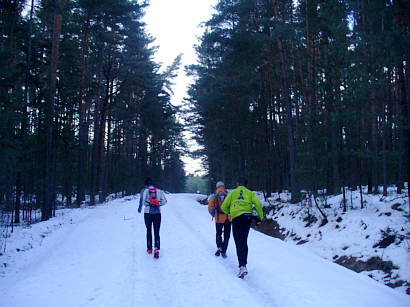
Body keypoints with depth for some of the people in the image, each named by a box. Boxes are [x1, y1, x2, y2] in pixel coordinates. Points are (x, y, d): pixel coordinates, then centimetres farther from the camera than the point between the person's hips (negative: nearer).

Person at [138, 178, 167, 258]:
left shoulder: (144, 190, 1)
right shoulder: (159, 191, 7)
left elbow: (142, 200, -12)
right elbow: (164, 201, 2)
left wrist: (140, 208, 2)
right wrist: (158, 204, 12)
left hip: (148, 213, -1)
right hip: (157, 213, 1)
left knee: (149, 231, 16)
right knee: (156, 232, 1)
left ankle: (149, 249, 24)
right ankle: (157, 249, -18)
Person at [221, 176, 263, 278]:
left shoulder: (232, 192, 14)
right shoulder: (250, 193, 14)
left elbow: (224, 207, 10)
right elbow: (258, 204, -3)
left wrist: (229, 212, 30)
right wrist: (260, 216, 8)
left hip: (236, 218, -2)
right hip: (248, 217, 2)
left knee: (239, 243, -6)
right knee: (244, 241, 17)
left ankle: (242, 266, -18)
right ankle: (244, 263, 23)